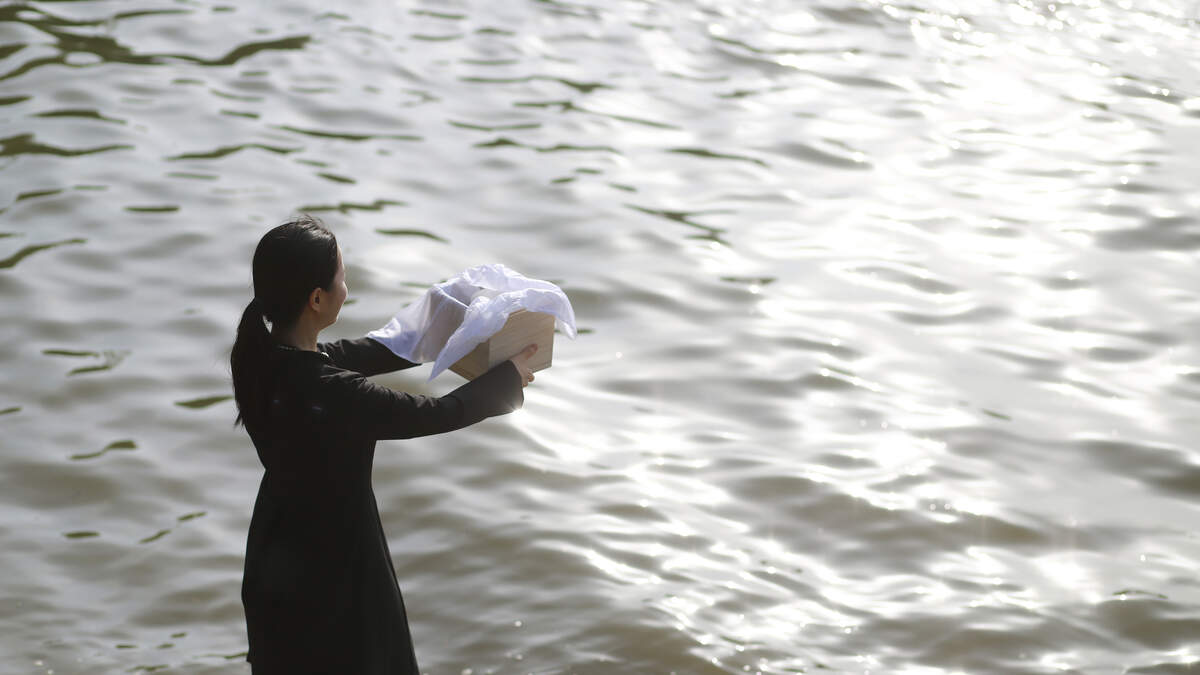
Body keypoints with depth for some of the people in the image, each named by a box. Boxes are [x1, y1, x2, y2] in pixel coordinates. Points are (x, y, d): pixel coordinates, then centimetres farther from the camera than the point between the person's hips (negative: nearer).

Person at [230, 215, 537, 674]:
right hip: (330, 571, -7)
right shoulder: (333, 396, -34)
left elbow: (356, 355, 7)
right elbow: (435, 415, -20)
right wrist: (509, 378, -3)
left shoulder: (258, 357, -10)